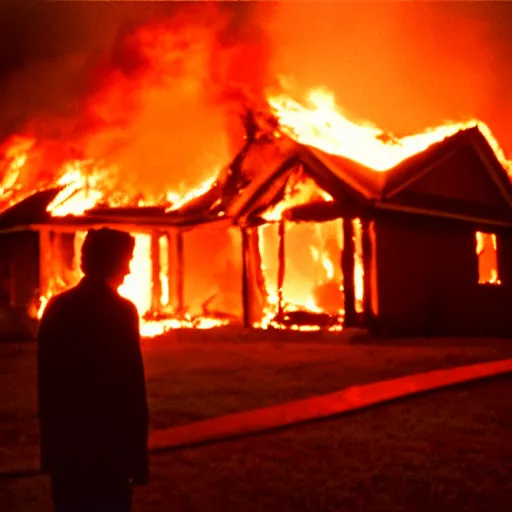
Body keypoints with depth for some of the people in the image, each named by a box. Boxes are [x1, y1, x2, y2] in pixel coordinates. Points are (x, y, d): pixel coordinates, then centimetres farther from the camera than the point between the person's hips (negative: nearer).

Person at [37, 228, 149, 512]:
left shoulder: (56, 308, 6)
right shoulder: (120, 310, -12)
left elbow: (47, 382, 10)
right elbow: (132, 388, -15)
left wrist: (51, 441, 18)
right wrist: (137, 455, -9)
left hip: (64, 447, 6)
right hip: (107, 448, -6)